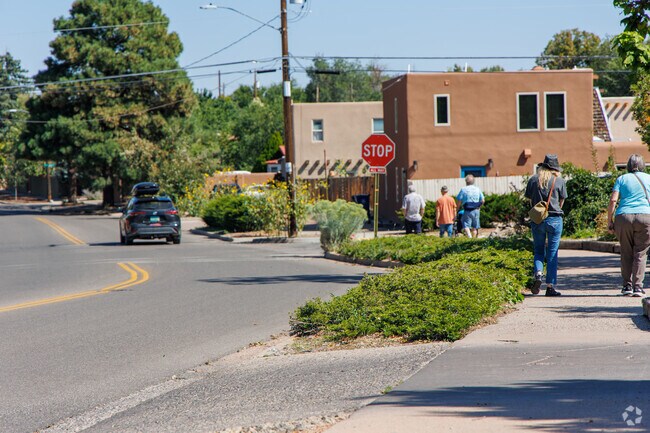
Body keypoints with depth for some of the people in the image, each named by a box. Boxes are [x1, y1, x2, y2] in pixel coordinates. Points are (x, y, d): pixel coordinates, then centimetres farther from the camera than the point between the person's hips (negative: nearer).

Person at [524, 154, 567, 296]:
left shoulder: (533, 180, 4)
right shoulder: (560, 181, -1)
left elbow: (530, 200, 7)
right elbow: (562, 201, 7)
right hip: (555, 219, -2)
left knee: (538, 250, 15)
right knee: (552, 253, 3)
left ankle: (537, 273, -11)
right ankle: (550, 286, 2)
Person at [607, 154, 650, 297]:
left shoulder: (622, 179, 11)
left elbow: (613, 200, 0)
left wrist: (609, 220, 3)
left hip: (624, 217, 0)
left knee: (626, 253, 9)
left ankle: (627, 285, 7)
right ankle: (637, 286, -4)